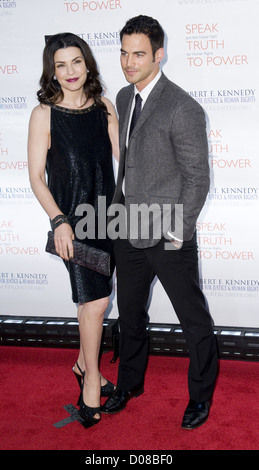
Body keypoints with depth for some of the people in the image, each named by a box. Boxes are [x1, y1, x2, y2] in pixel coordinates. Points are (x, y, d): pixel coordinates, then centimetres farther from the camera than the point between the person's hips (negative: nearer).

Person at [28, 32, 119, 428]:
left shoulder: (104, 106, 5)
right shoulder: (44, 114, -7)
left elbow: (120, 158, 7)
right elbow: (36, 177, -7)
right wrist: (59, 221, -16)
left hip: (107, 215, 4)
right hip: (72, 219, -4)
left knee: (92, 299, 13)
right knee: (96, 300, -6)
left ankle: (85, 364, 34)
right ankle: (91, 383, 12)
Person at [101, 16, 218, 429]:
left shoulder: (183, 109, -18)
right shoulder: (123, 98, 7)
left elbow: (197, 178, -16)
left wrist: (177, 234, -15)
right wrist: (119, 207, 13)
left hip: (168, 237, -7)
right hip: (128, 232, 7)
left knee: (194, 319, 10)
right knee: (130, 314, 21)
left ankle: (201, 394, 31)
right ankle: (130, 382, 42)